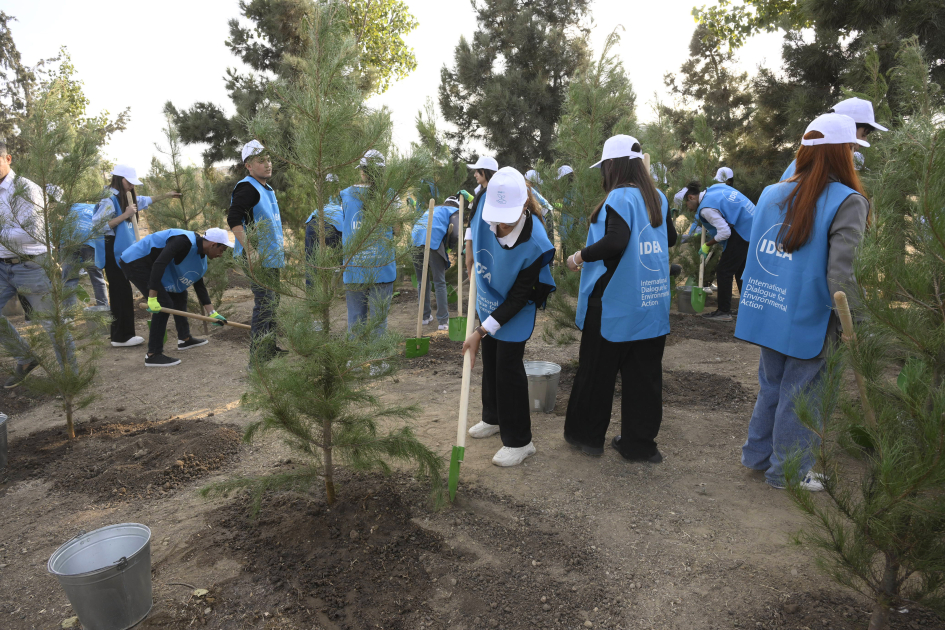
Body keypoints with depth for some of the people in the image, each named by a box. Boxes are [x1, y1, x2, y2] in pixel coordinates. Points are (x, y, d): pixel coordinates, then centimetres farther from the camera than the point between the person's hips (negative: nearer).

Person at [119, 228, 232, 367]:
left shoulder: (201, 257, 4)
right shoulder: (184, 241, -28)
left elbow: (199, 285, 14)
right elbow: (159, 264, -34)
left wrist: (212, 313, 14)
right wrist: (152, 298, -34)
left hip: (149, 264, 11)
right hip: (134, 262, -11)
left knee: (179, 294, 17)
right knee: (164, 303, -17)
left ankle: (184, 339, 30)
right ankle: (153, 355, -12)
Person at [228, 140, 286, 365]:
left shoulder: (266, 188, 16)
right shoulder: (247, 187, -15)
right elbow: (233, 220, -26)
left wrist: (280, 242, 23)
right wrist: (250, 250, -32)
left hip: (272, 257, 11)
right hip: (258, 258, -11)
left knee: (272, 303, 20)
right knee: (264, 304, -10)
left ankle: (270, 348, 35)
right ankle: (257, 360, -4)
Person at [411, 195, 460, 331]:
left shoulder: (432, 209, 35)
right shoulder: (454, 212, 17)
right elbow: (455, 234, -1)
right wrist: (450, 247, 19)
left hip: (416, 242, 5)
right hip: (433, 243, -5)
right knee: (439, 283, 2)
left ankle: (425, 316, 25)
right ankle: (443, 321, 2)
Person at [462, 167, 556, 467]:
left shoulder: (534, 244, -36)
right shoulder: (485, 212, -22)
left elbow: (519, 296, -28)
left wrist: (482, 331, -28)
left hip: (515, 312, -7)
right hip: (488, 303, 7)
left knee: (508, 368, -6)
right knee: (490, 362, 19)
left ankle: (519, 441, 9)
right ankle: (494, 418, 40)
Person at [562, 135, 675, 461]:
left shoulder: (620, 197, -14)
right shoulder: (658, 197, 8)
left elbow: (615, 242, -28)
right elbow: (670, 238, 20)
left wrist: (581, 256, -15)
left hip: (614, 304, -6)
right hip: (652, 303, 7)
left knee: (597, 370, 10)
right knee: (644, 373, 11)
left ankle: (587, 434, 24)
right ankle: (640, 443, 20)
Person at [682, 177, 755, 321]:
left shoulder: (706, 208, -19)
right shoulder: (714, 188, 9)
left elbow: (724, 232, -23)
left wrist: (707, 245, -6)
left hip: (742, 232, -10)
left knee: (723, 271, -2)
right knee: (741, 270, 18)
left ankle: (724, 312, 2)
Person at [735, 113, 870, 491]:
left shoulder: (771, 194, 5)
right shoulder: (847, 202, -13)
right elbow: (842, 274, -19)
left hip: (767, 314, 6)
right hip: (809, 320, -6)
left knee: (771, 386, 20)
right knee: (799, 396, 8)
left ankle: (758, 454, 33)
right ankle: (787, 472, 22)